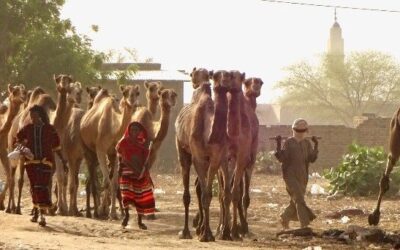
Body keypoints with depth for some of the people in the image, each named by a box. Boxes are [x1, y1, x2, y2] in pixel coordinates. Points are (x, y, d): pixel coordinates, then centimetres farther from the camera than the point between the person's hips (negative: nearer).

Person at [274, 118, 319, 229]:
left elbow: (312, 159, -3)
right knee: (299, 199, -17)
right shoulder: (288, 143, -5)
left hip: (302, 177, 5)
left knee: (296, 201, 12)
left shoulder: (307, 143, 6)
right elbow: (281, 158, -13)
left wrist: (316, 145, -12)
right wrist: (278, 144, -24)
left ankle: (284, 218, 36)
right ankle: (304, 225, -19)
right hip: (290, 175, -5)